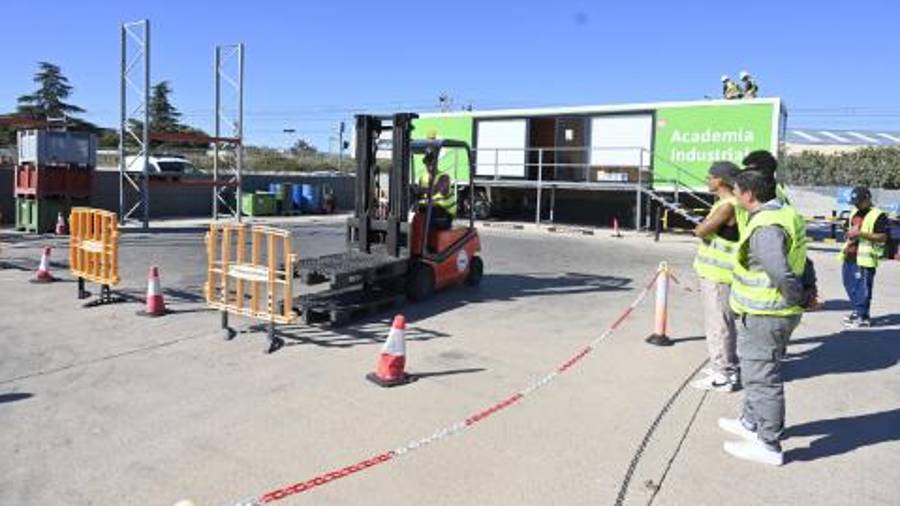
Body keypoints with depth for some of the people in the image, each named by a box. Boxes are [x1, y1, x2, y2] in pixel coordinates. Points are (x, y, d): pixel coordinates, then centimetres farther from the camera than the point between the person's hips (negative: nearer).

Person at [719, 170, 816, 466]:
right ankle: (751, 423, 41)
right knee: (754, 370, 24)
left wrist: (798, 298, -14)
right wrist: (809, 288, 9)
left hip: (764, 316, -10)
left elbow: (782, 275, -30)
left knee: (762, 377, 1)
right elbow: (803, 263, 17)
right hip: (774, 313, 10)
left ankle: (768, 446, 13)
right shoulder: (786, 215, 11)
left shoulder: (766, 227, -23)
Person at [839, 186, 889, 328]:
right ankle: (857, 311, 31)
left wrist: (861, 234, -22)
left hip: (865, 259, -8)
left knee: (862, 288, -3)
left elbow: (883, 237, -15)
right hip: (849, 257, 8)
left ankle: (863, 317, 6)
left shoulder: (878, 216, -10)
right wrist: (850, 235, 6)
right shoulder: (854, 213, 15)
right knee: (850, 285, 16)